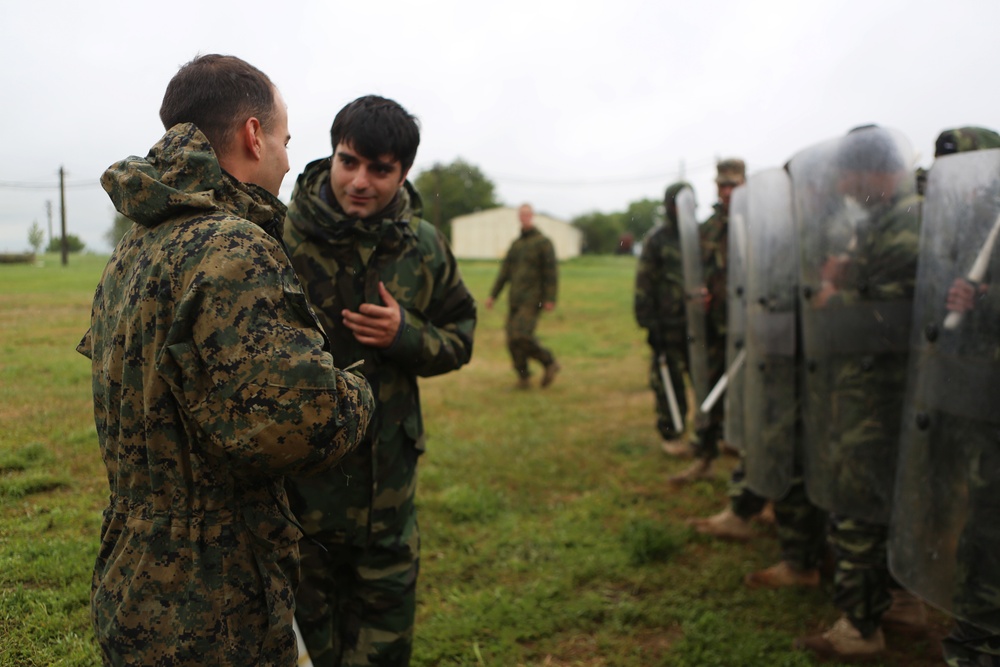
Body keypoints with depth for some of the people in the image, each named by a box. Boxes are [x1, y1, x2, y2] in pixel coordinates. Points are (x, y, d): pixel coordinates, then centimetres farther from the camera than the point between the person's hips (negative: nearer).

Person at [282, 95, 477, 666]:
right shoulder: (280, 236, -12)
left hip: (389, 482, 3)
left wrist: (406, 335, -13)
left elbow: (459, 339, 8)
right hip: (297, 479, -3)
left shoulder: (425, 247, 0)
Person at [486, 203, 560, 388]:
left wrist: (550, 299, -16)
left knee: (522, 335, -18)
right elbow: (505, 272, 19)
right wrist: (493, 295, 15)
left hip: (532, 300, -7)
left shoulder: (543, 242, -3)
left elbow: (551, 272, -9)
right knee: (512, 340, 1)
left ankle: (549, 363, 0)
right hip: (515, 300, 7)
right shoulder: (515, 244, 17)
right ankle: (523, 376, 12)